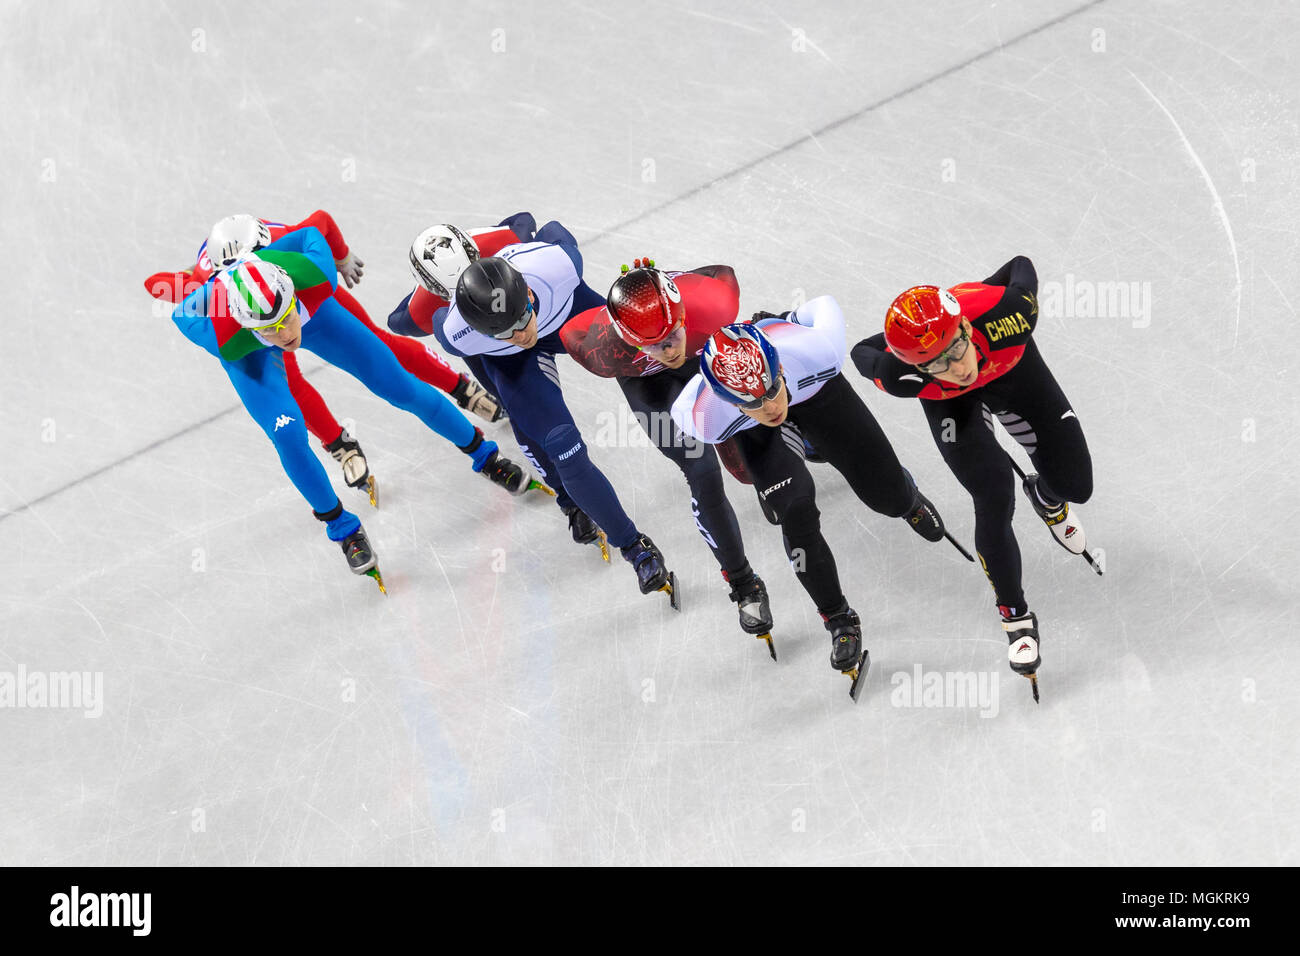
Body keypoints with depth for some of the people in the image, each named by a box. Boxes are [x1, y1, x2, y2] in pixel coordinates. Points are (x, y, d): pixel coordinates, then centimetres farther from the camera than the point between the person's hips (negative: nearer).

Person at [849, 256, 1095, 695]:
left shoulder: (1005, 311, -44)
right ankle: (1015, 617, 9)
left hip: (1013, 368, 2)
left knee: (1075, 485, 5)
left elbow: (1021, 265, -19)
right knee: (994, 501, -15)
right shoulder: (903, 375, -40)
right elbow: (862, 351, -15)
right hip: (951, 404, -2)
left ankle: (1047, 500, 46)